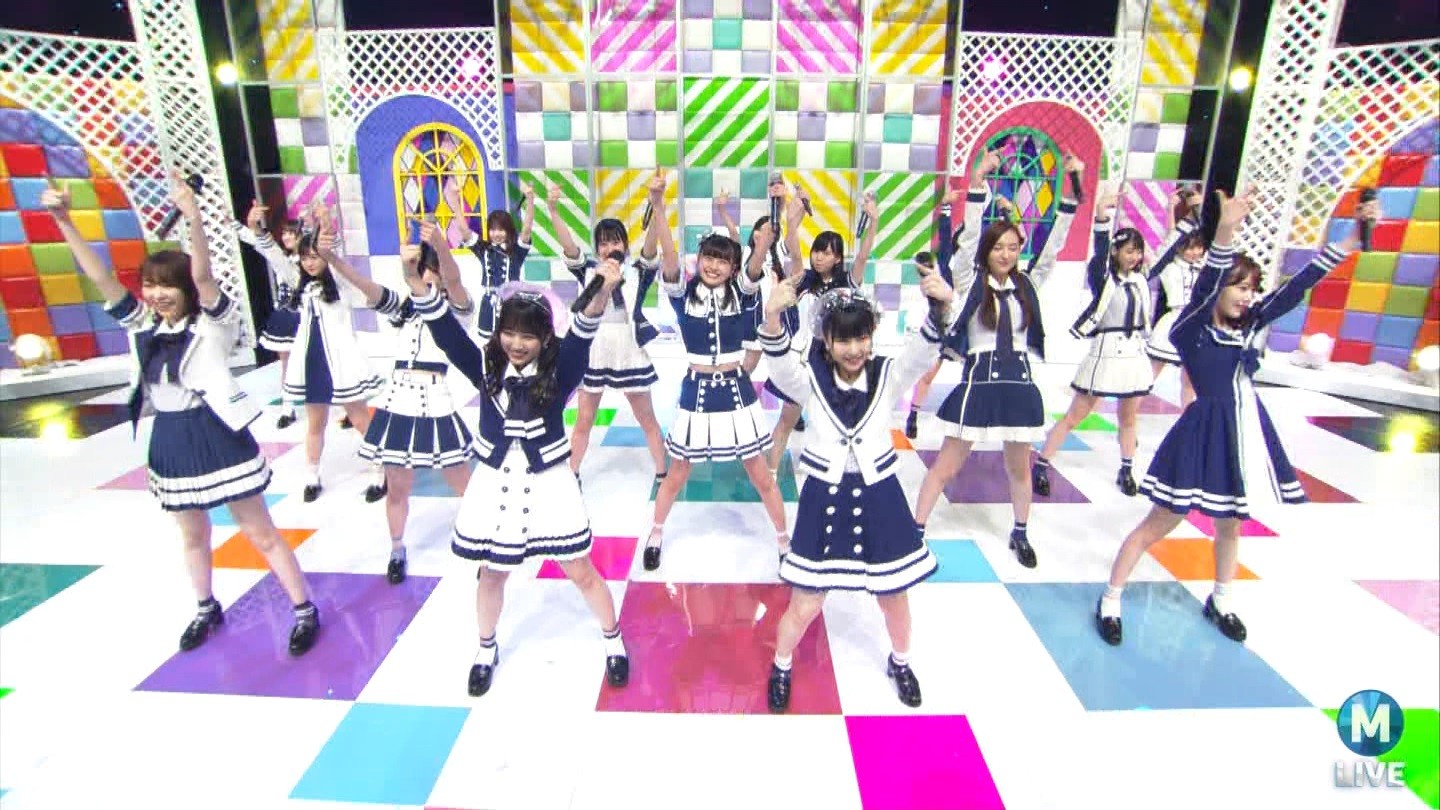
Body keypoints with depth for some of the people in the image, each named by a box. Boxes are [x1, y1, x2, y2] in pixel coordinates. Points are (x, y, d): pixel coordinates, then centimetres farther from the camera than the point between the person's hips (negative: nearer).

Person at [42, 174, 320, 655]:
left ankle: (305, 610, 12)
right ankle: (207, 610, 41)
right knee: (192, 535, 22)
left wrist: (193, 215, -41)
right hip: (169, 442, 6)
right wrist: (64, 221, -7)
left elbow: (202, 275, -27)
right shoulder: (142, 325, 4)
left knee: (260, 532, 1)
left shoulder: (211, 326, -12)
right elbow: (101, 278, 1)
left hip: (216, 437, -6)